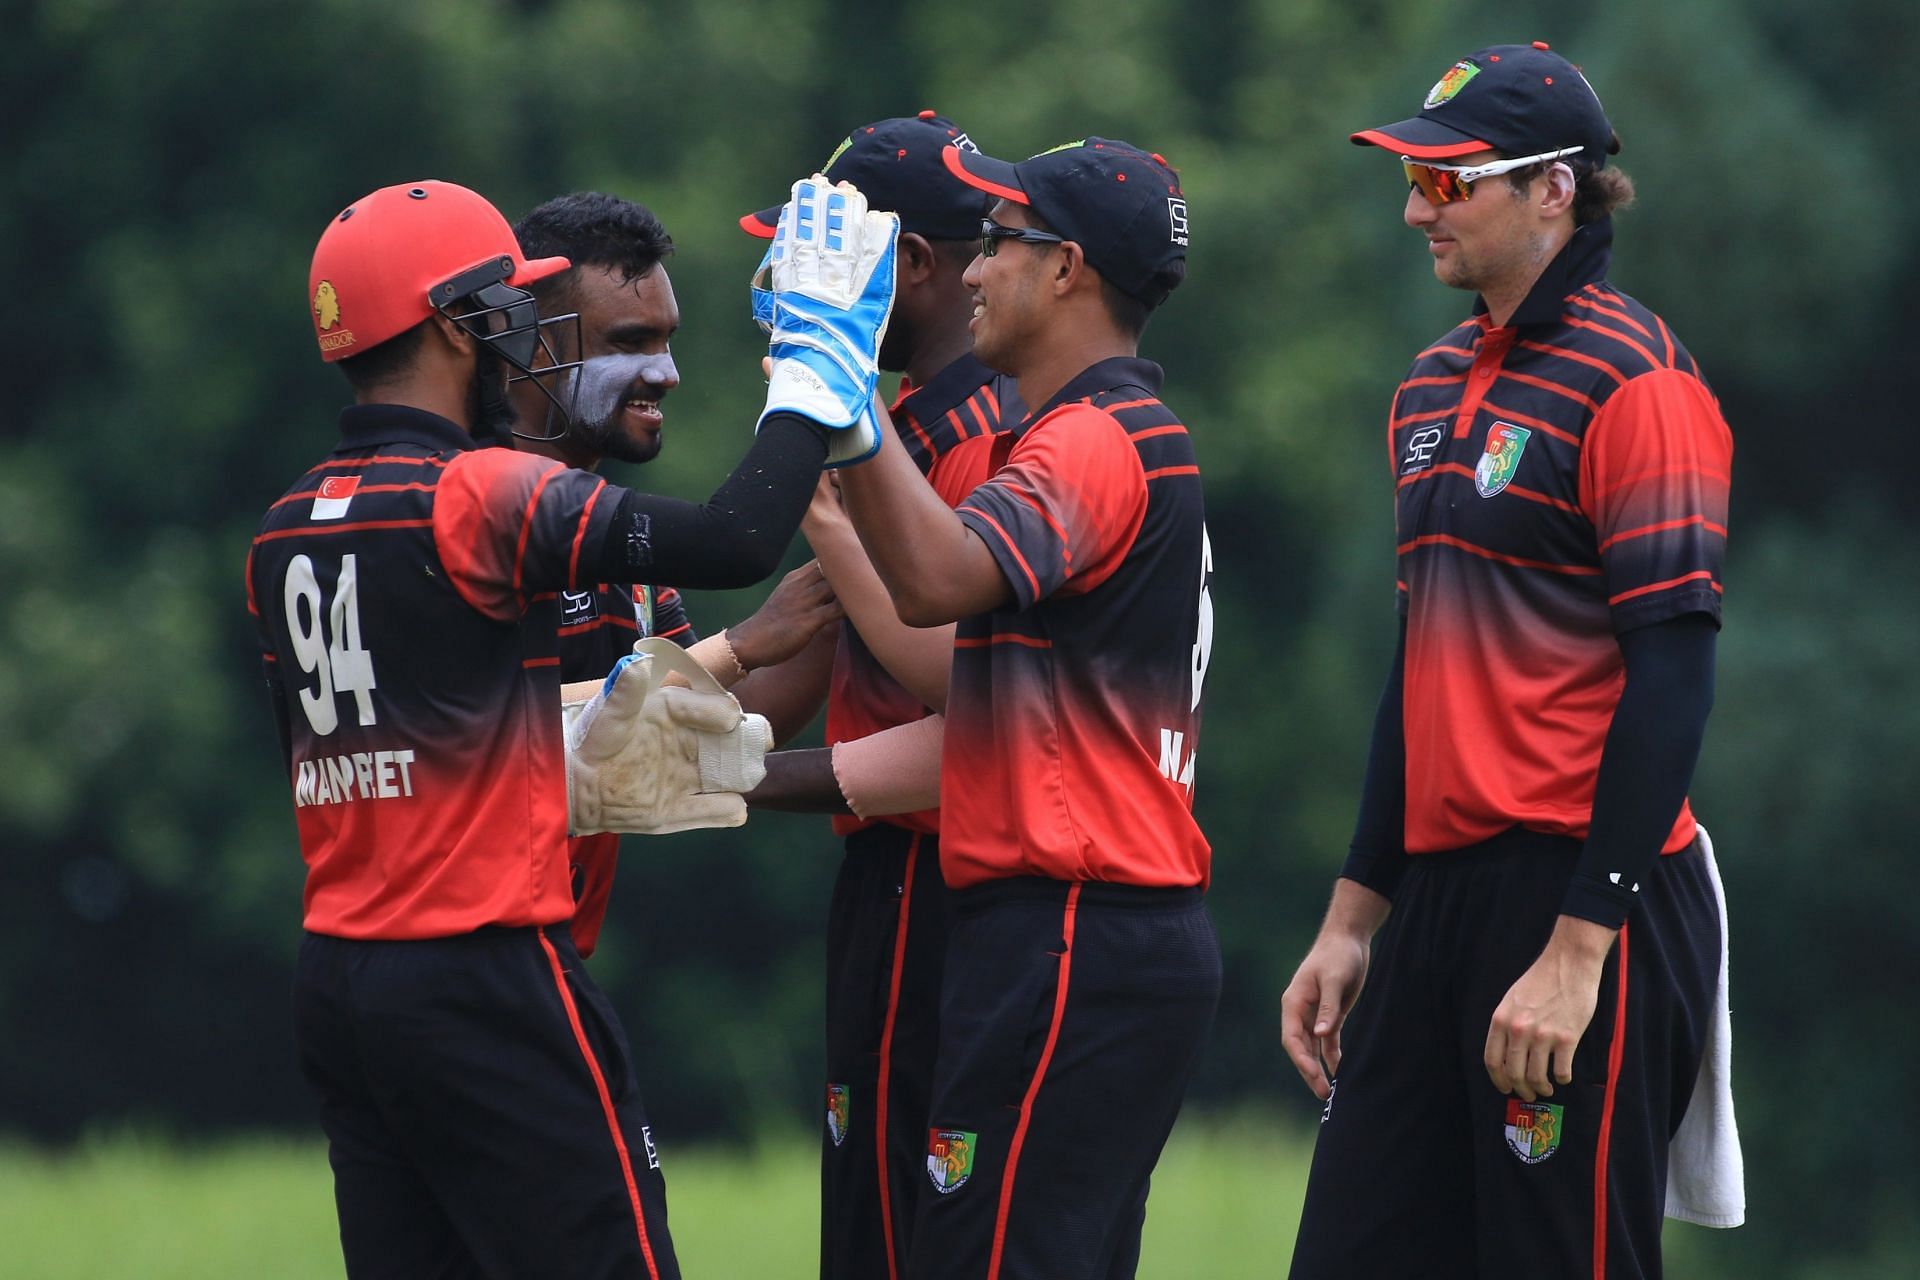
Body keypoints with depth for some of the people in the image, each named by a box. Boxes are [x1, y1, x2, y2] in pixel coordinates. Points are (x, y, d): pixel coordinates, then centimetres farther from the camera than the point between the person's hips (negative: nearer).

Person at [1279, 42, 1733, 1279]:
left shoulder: (1632, 382, -10)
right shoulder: (1440, 384, 17)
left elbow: (1673, 677, -16)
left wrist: (1580, 946, -20)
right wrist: (1357, 912, 20)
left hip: (1587, 901, -9)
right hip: (1442, 896, 9)